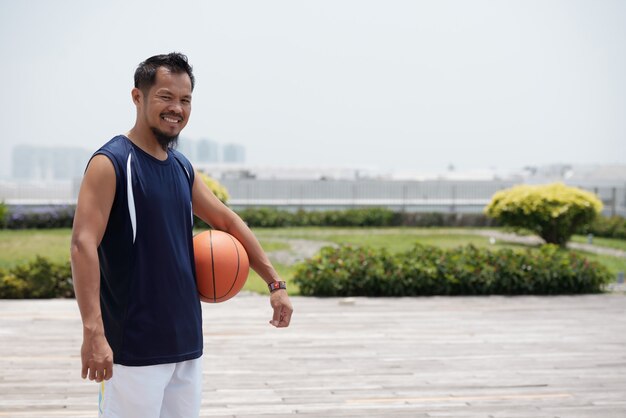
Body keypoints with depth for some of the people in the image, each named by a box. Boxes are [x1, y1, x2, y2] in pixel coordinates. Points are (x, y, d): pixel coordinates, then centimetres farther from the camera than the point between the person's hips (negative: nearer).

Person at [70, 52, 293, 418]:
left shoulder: (182, 167, 12)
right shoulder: (111, 163, -11)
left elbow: (228, 221, 21)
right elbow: (83, 244, -20)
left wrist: (275, 282, 15)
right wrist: (93, 332, -30)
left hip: (187, 343, 7)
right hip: (135, 348, -7)